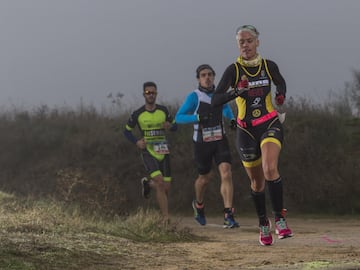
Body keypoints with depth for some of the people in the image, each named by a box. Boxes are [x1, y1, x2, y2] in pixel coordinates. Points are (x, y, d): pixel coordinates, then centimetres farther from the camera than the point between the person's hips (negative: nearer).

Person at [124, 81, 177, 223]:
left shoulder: (163, 110, 4)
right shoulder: (138, 114, -2)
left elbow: (175, 125, 15)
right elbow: (127, 131, 10)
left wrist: (170, 126, -10)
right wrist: (136, 142, -8)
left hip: (163, 152, 3)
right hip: (148, 152, -3)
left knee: (166, 188, 3)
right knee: (160, 182, -22)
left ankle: (147, 184, 36)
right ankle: (166, 217, -16)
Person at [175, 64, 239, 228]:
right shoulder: (194, 96, -11)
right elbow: (178, 118, -17)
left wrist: (232, 119, 7)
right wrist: (198, 118, -31)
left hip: (220, 141, 2)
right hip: (202, 143, -2)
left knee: (226, 173, -16)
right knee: (205, 178, 14)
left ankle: (228, 216, -19)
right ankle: (198, 205, 46)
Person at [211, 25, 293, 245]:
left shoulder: (269, 66, -1)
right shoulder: (234, 70, -7)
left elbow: (281, 83, 22)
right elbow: (215, 100, -15)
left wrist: (281, 95, -1)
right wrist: (236, 92, -31)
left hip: (270, 125, 0)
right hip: (246, 130, 1)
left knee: (270, 169, -26)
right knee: (257, 181, 10)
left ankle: (280, 218, -18)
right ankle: (264, 225, 29)